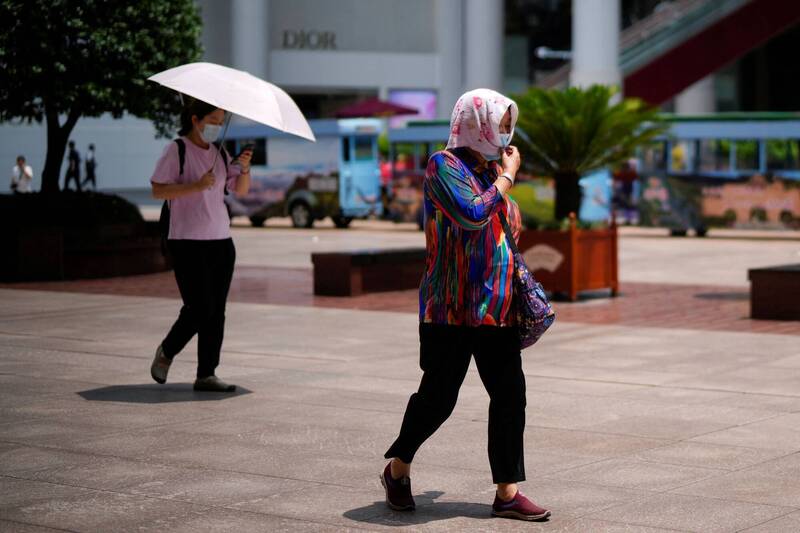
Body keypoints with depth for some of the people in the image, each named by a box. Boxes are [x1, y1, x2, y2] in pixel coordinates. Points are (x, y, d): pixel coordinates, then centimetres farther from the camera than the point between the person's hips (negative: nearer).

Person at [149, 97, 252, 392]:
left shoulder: (219, 153, 13)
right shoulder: (177, 150, -5)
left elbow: (240, 190, 11)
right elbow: (157, 190, -11)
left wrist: (244, 169, -9)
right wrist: (195, 186, -22)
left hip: (221, 240, 6)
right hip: (188, 242, -6)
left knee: (217, 311, 3)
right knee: (200, 308, -9)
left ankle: (206, 374, 8)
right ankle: (166, 352, 16)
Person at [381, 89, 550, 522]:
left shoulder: (492, 168, 15)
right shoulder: (445, 165, -8)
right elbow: (472, 214, -24)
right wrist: (507, 176, -11)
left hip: (496, 306, 7)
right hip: (452, 307, -7)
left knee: (510, 393, 1)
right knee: (438, 395, -1)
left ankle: (507, 492, 5)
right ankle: (398, 469, 22)